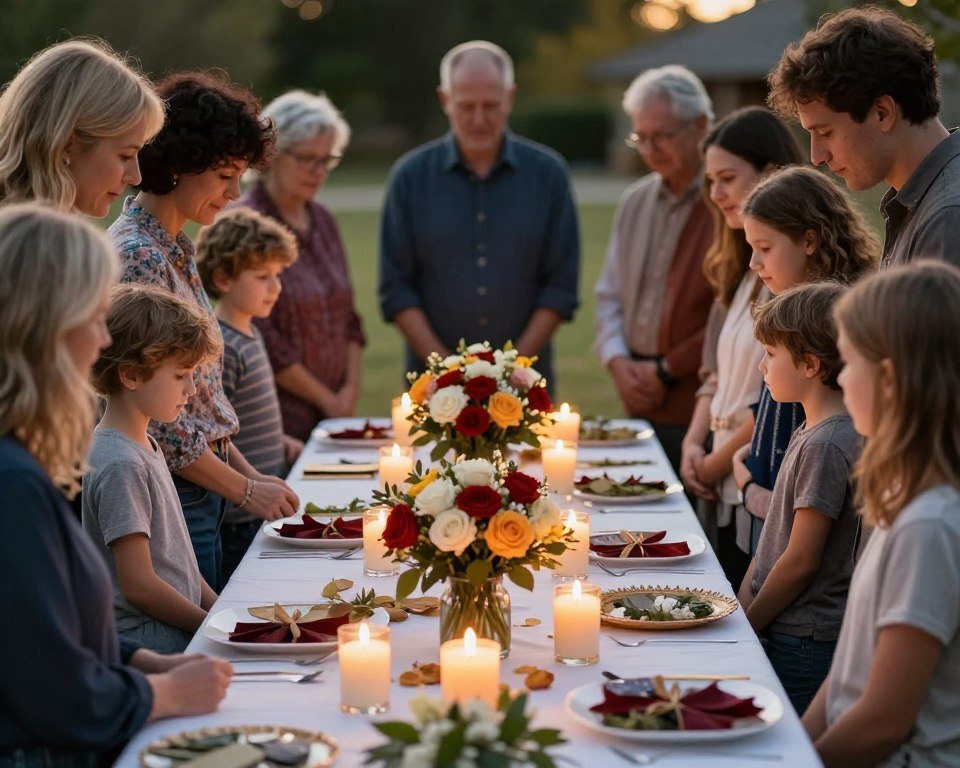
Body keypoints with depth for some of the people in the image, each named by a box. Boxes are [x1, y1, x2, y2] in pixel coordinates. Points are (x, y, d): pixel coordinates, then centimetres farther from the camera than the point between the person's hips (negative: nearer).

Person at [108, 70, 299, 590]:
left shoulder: (176, 249, 11)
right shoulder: (138, 258, -18)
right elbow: (154, 417, -20)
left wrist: (246, 471, 11)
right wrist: (243, 490, -13)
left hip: (201, 490, 9)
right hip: (167, 495, -9)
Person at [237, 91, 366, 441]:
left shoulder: (322, 219, 12)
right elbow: (262, 339, -15)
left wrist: (352, 387, 2)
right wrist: (326, 399, -9)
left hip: (335, 413, 7)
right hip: (278, 420, -7)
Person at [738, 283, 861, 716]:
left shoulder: (826, 446, -18)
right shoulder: (810, 433, 11)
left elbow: (801, 562, -17)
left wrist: (747, 625, -8)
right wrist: (742, 605, 10)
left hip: (803, 646, -9)